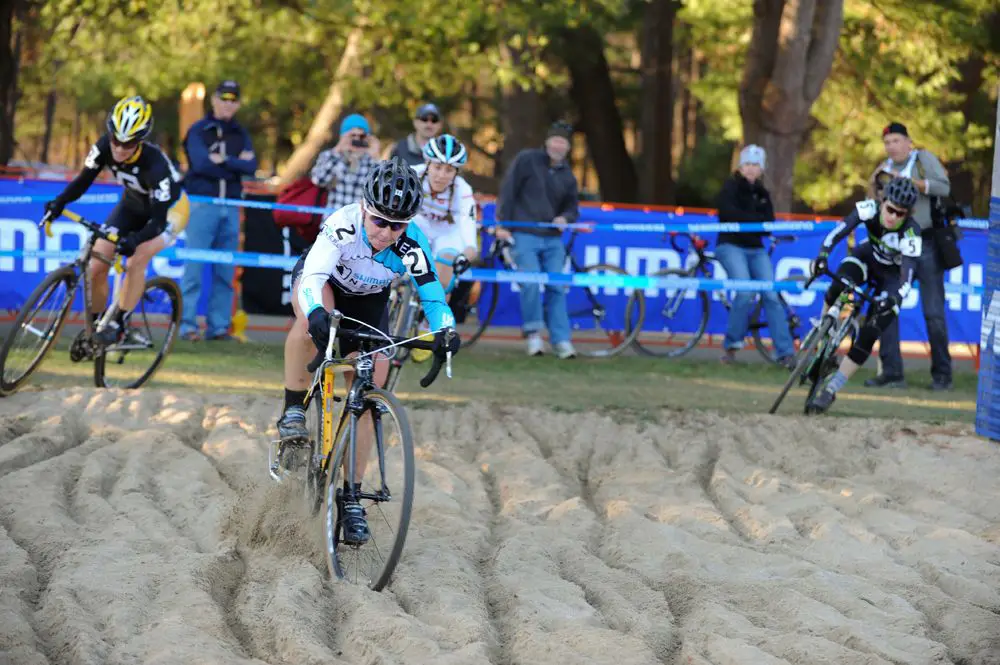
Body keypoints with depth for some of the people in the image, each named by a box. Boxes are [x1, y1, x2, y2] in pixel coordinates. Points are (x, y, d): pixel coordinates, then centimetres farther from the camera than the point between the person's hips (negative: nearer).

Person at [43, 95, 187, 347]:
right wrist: (59, 202, -35)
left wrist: (134, 240, -57)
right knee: (96, 266, -7)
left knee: (135, 262, -27)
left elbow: (158, 220, -40)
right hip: (133, 205, 5)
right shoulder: (105, 147, -26)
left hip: (169, 209, -5)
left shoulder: (155, 164, -39)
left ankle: (119, 324, -12)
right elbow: (84, 181, -16)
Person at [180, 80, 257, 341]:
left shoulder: (240, 134, 14)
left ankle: (218, 327, 9)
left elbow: (251, 167, -1)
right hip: (203, 204, -4)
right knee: (194, 268, -7)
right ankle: (187, 325, -5)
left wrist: (224, 160, -12)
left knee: (225, 271, 5)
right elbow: (201, 163, -15)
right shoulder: (198, 130, 1)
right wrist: (236, 163, -8)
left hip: (230, 208, 4)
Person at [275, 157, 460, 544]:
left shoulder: (411, 246, -32)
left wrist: (444, 331, -54)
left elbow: (433, 297, -32)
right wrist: (317, 314, -68)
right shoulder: (343, 225, -38)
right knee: (313, 321, -40)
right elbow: (313, 277, -47)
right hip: (321, 282, -2)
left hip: (368, 302, 2)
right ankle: (293, 410, -23)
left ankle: (351, 497, 4)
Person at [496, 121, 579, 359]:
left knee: (557, 287, -2)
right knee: (531, 283, -19)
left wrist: (565, 218, -4)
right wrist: (502, 223, -8)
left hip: (552, 239, 4)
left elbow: (571, 207, 20)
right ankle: (532, 332, -4)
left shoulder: (567, 176, 12)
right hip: (525, 235, -4)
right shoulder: (527, 160, -2)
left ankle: (561, 340, 1)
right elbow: (508, 190, -3)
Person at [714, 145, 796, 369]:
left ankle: (785, 352, -11)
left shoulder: (762, 193, 16)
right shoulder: (731, 186, 0)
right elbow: (729, 213, -16)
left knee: (771, 295, -10)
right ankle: (732, 344, -11)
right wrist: (759, 220, -16)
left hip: (756, 249, 5)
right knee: (745, 291, -26)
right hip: (731, 246, -5)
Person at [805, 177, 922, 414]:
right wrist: (822, 255, -53)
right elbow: (838, 231, -36)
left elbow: (907, 277, -40)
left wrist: (893, 298, -59)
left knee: (868, 336, -15)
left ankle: (829, 391, -6)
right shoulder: (869, 209, -28)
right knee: (839, 283, -34)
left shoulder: (911, 235, -34)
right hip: (869, 256, 2)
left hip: (893, 275, -2)